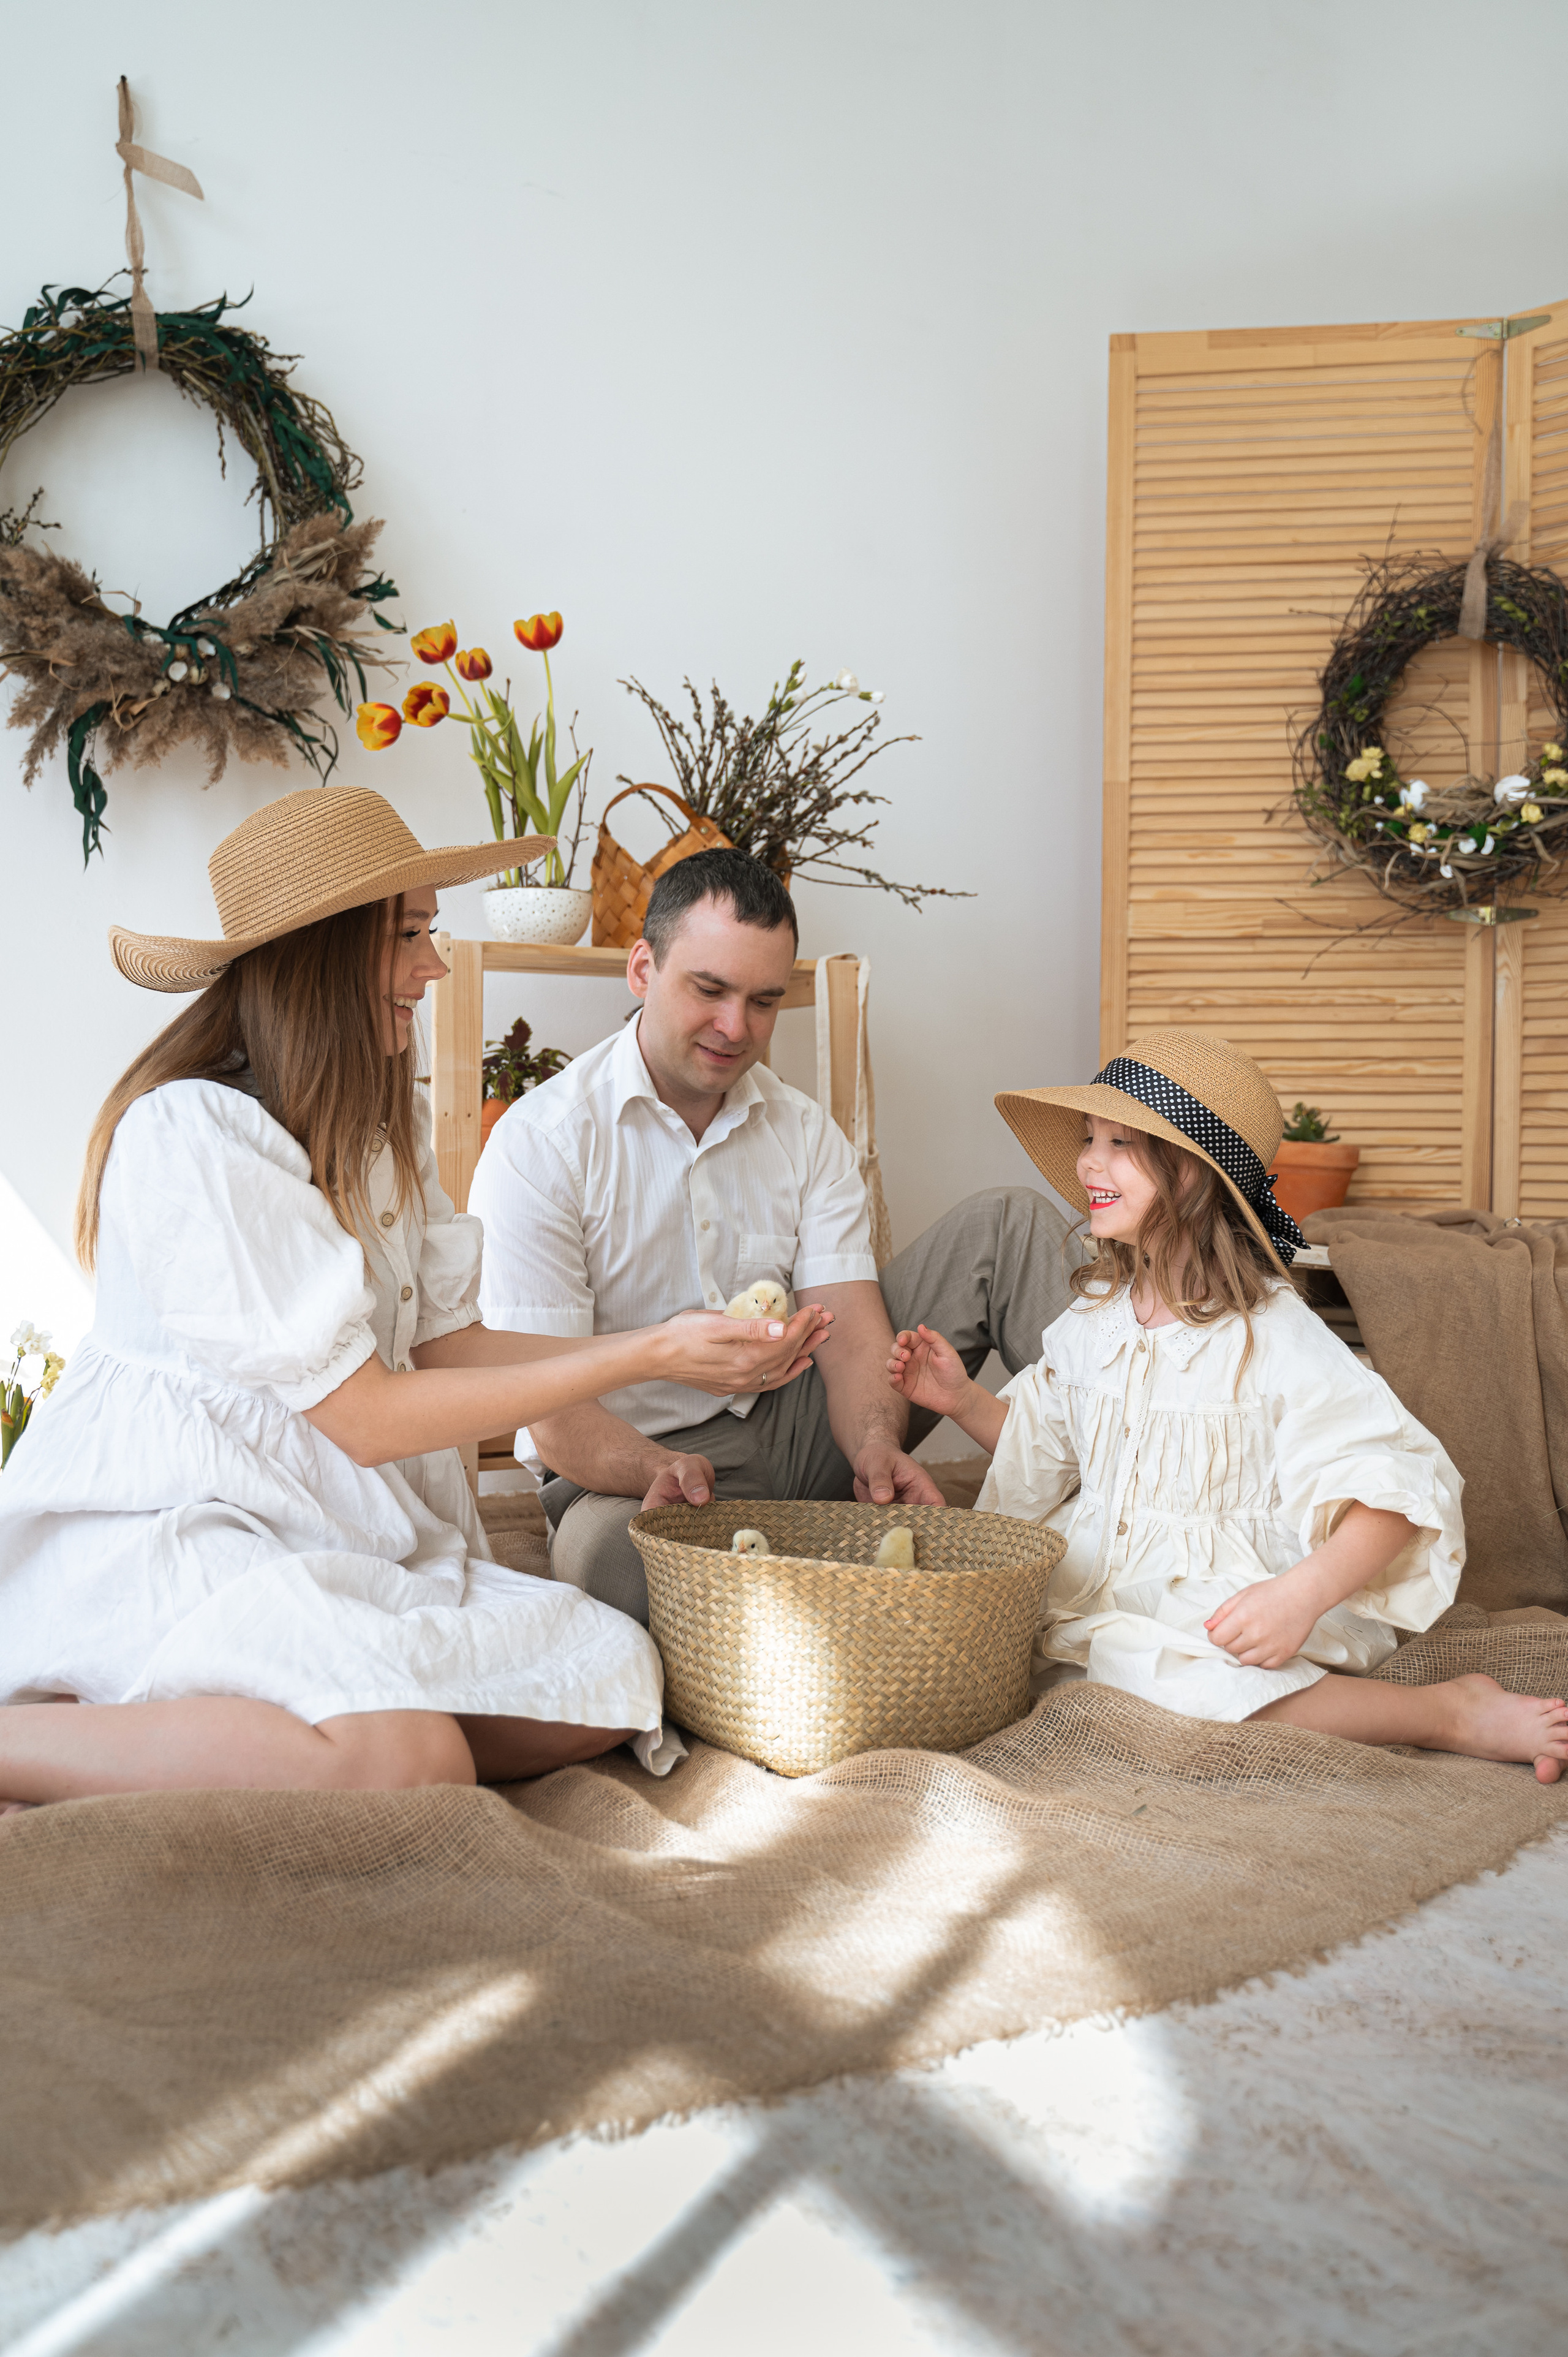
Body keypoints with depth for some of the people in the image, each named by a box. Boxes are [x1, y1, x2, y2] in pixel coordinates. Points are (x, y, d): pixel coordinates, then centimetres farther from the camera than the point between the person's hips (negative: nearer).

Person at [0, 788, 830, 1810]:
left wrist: (687, 1353, -4)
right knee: (407, 1761, -33)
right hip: (164, 1530, -8)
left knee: (619, 1674, -13)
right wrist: (650, 1355, -15)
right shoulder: (189, 1131, -16)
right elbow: (366, 1417, -17)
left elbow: (445, 1342, 6)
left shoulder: (389, 1122, 12)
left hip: (342, 1531, 9)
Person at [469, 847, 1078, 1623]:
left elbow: (850, 1330, -7)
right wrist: (661, 1469, -40)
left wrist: (876, 1444, -30)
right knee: (603, 1553, -45)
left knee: (1014, 1224, -3)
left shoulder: (807, 1134, 4)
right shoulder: (538, 1143, -13)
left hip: (792, 1428, 5)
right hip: (631, 1465, -5)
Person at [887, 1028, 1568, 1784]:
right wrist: (964, 1400, 5)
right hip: (1094, 1584, 7)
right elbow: (1042, 1446, 22)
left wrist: (1303, 1594, -31)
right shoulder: (1091, 1320, 8)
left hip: (1228, 1608, -7)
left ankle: (1455, 1710, -18)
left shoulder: (1275, 1339, -14)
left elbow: (1393, 1492, -18)